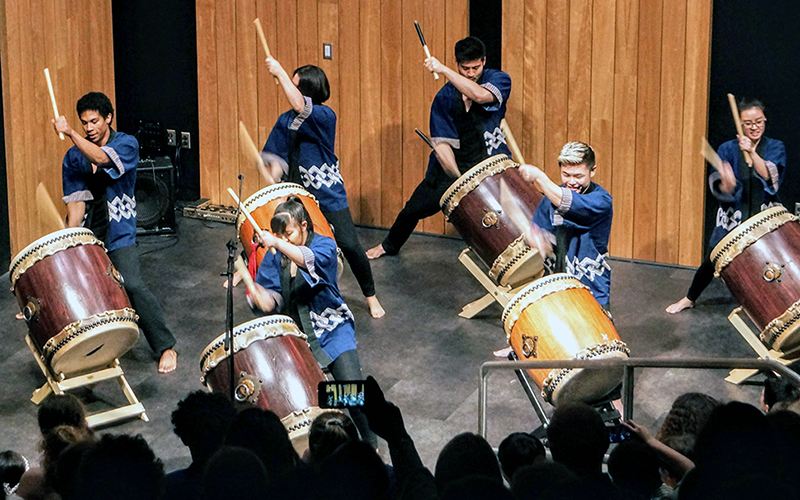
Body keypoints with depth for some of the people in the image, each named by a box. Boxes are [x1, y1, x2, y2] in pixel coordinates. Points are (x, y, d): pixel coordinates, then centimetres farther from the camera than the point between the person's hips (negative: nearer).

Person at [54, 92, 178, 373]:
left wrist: (70, 134, -35)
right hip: (84, 236, 5)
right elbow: (76, 200, -2)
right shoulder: (73, 157, 5)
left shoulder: (127, 145, -5)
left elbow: (102, 159, -26)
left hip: (118, 237, -4)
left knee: (132, 285, -20)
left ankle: (166, 347, -9)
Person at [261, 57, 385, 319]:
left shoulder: (325, 117, -15)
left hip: (329, 197, -4)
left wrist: (279, 73, -30)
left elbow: (300, 107, -34)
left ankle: (371, 296, 9)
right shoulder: (286, 120, 2)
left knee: (349, 246, -9)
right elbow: (279, 158, 5)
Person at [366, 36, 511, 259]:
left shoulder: (499, 80, -9)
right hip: (453, 164, 2)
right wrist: (458, 178, -23)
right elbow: (441, 142, -10)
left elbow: (480, 95, -33)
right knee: (415, 208, 4)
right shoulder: (445, 97, -4)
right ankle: (390, 245, 32)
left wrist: (443, 70, -36)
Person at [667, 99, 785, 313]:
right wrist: (726, 185, -35)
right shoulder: (728, 149, -1)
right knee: (713, 260, 3)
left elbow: (770, 177, -19)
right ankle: (689, 299, 25)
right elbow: (718, 185, -11)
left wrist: (751, 152, -31)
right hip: (734, 217, 0)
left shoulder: (775, 148, -1)